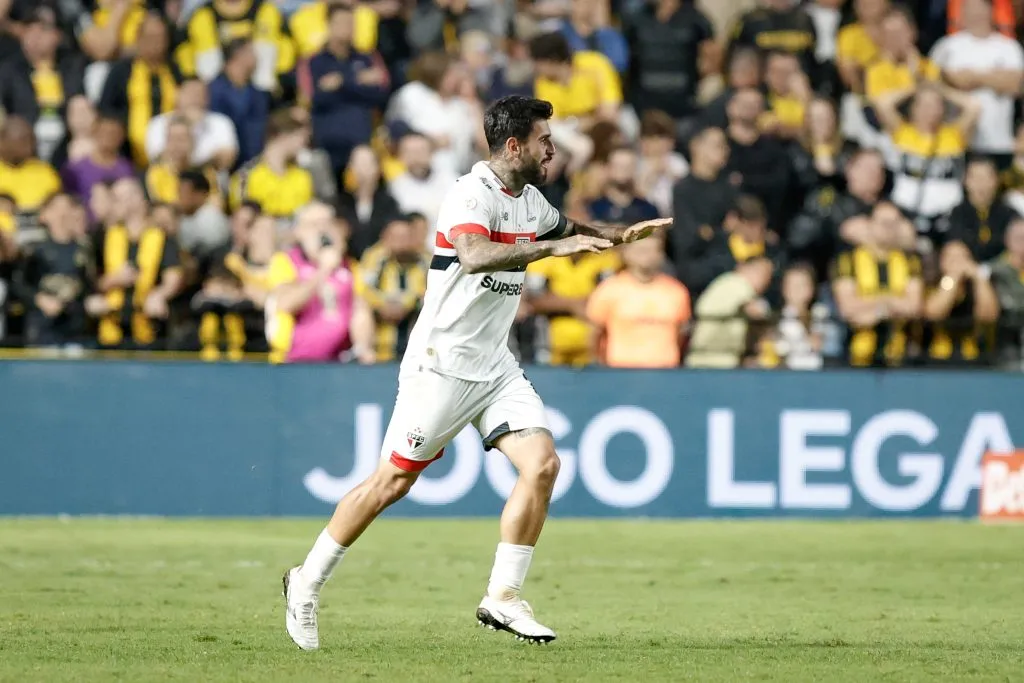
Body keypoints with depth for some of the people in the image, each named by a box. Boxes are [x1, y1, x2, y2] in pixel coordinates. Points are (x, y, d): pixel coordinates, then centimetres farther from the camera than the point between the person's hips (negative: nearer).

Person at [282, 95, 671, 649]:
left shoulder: (529, 200, 10)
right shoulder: (473, 193, -17)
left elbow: (571, 230, 33)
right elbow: (474, 255, -37)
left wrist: (623, 233, 17)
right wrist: (551, 248, -42)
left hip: (495, 367, 8)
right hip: (442, 365, -8)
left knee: (542, 463, -9)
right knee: (392, 481, -2)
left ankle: (503, 598, -1)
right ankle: (307, 582, 14)